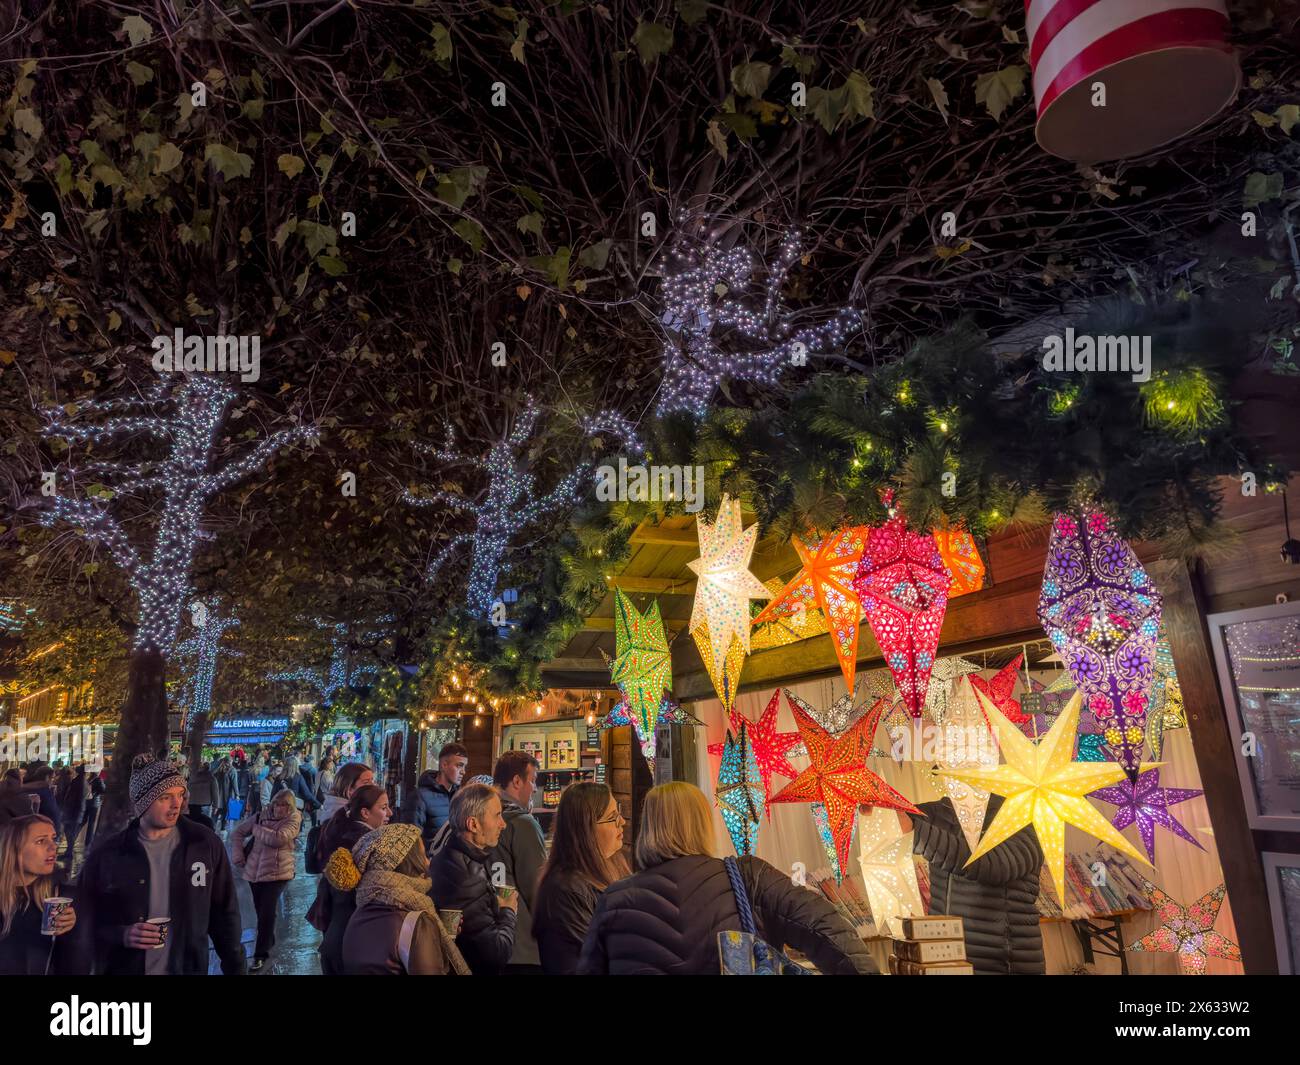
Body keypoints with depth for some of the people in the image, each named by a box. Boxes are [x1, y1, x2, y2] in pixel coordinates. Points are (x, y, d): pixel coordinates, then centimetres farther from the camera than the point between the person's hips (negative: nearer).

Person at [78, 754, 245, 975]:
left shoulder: (206, 844, -6)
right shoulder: (106, 854, -7)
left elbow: (224, 914, 1)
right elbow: (86, 922, 1)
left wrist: (235, 968, 1)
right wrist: (121, 936, -17)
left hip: (188, 969, 1)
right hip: (123, 969, 0)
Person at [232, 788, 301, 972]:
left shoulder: (294, 820, -8)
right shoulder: (262, 816, 4)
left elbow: (278, 838, -24)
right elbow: (239, 831, 14)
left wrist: (257, 829, -10)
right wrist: (238, 856, 3)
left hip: (277, 873, -5)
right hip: (255, 871, 5)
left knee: (266, 913, -10)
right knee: (260, 912, 16)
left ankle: (261, 954, 2)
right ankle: (269, 941, 39)